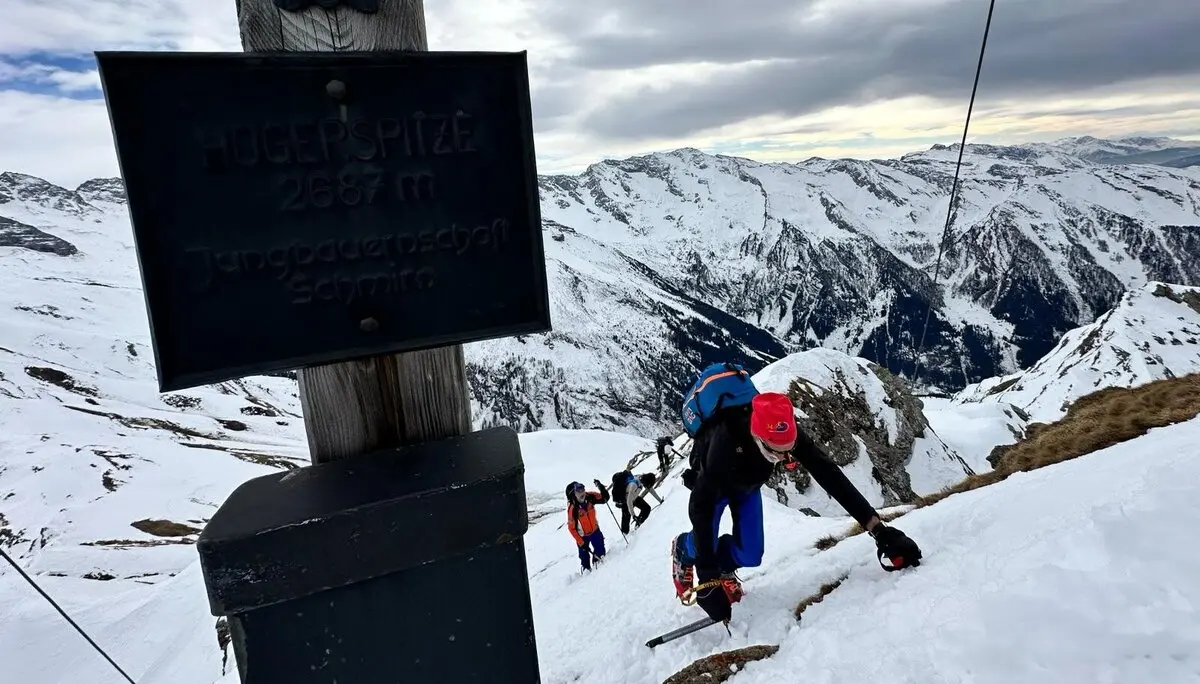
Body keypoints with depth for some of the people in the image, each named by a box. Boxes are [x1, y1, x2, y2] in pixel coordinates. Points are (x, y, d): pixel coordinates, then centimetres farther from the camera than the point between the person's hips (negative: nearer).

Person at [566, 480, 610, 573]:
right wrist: (581, 543, -21)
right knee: (584, 556, 12)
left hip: (595, 530, 3)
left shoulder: (590, 497, -22)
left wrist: (601, 487, -31)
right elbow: (572, 528, -23)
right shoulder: (572, 509, -32)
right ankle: (586, 569, 37)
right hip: (582, 536, -3)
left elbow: (605, 498, -11)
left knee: (600, 551, 11)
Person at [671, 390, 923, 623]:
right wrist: (707, 577, -46)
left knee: (750, 556, -4)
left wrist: (879, 529, -41)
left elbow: (830, 476, -34)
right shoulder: (724, 442, -48)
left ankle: (722, 566, 31)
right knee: (703, 547, -5)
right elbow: (700, 506, -45)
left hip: (748, 485, 4)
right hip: (711, 483, -3)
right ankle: (682, 549, 31)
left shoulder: (790, 435, -36)